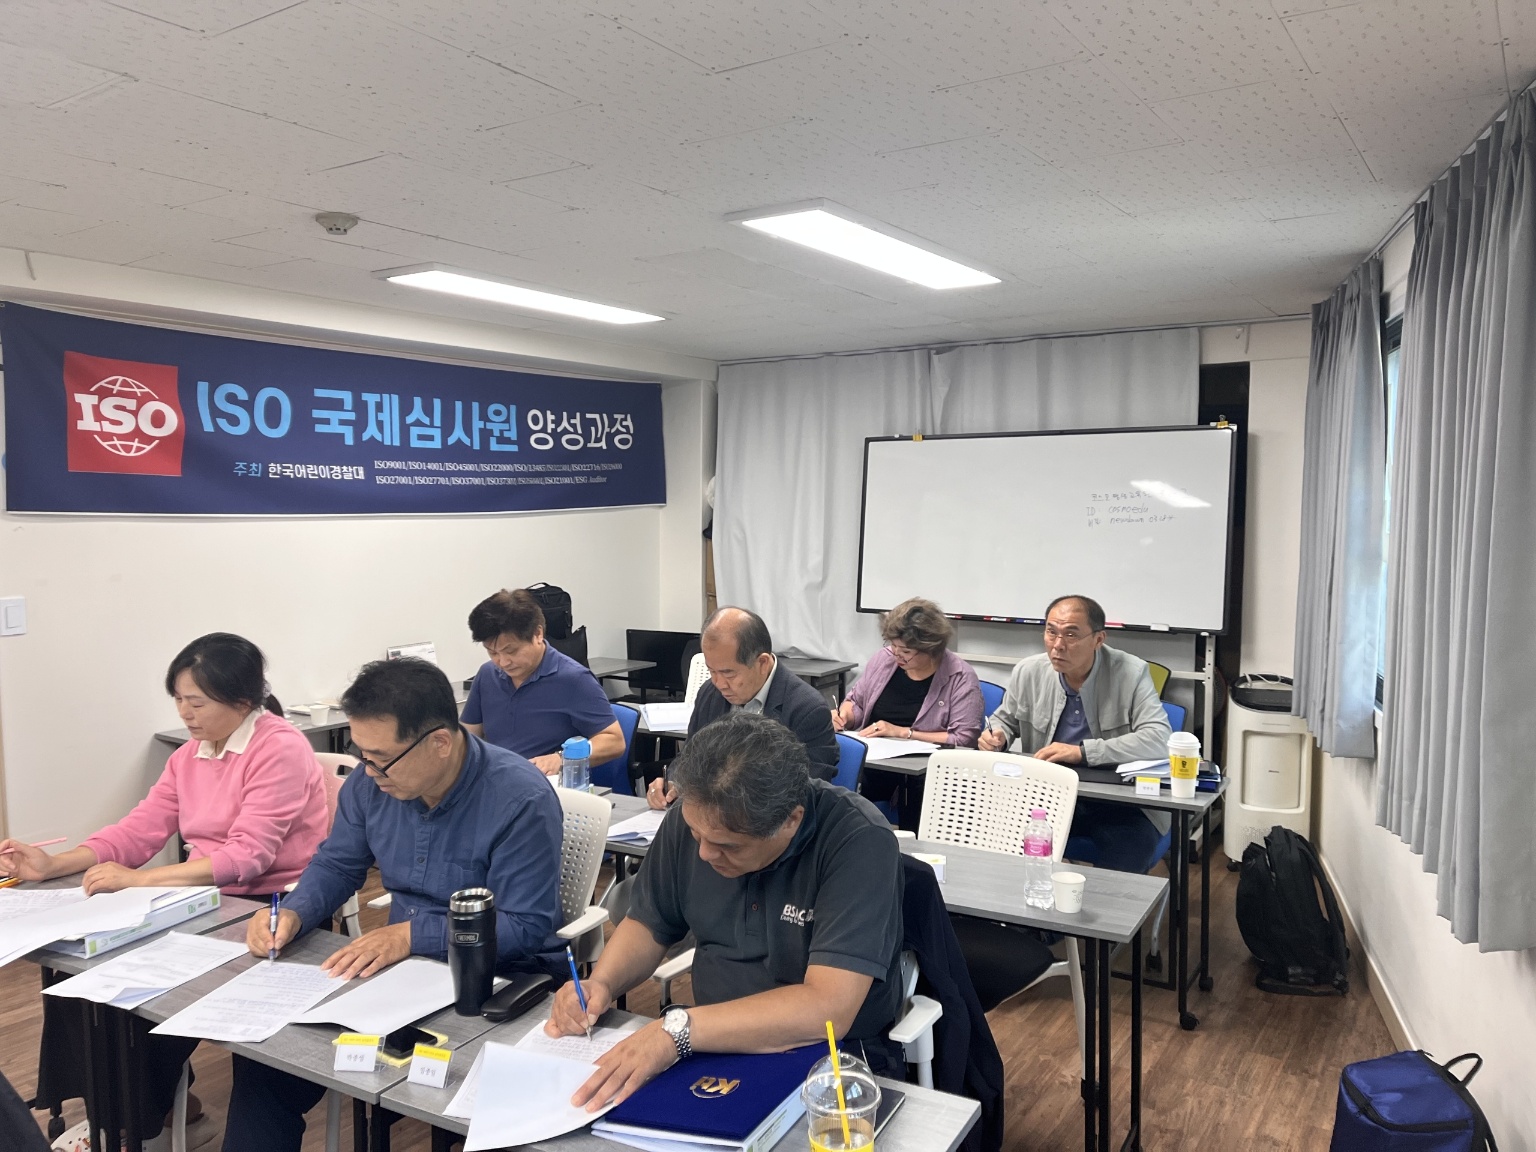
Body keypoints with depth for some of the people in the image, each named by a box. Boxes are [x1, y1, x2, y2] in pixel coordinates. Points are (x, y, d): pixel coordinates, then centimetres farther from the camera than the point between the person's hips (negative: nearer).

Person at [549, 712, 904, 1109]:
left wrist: (678, 1027, -36)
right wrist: (600, 984, -11)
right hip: (714, 1045, 3)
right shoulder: (694, 816, -6)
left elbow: (828, 1009, -32)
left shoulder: (860, 841, -24)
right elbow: (648, 924, 9)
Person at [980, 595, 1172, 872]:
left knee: (1116, 886, -28)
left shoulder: (1131, 673, -11)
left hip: (1122, 802, -3)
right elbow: (1005, 719, 19)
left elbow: (1158, 740, -21)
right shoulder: (1027, 672, 0)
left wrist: (1082, 752, -27)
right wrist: (996, 735, -7)